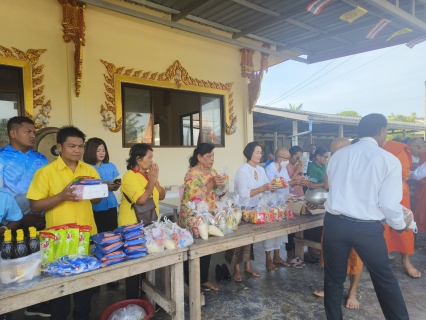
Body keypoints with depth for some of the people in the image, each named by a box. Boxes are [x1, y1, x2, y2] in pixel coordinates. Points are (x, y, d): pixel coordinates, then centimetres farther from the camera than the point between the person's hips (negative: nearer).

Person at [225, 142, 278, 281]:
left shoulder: (261, 170, 4)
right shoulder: (242, 171, -19)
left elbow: (267, 187, 5)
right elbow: (243, 194, -27)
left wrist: (274, 186, -15)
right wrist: (262, 188, -33)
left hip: (253, 209, 7)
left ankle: (248, 266, 26)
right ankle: (236, 269, 15)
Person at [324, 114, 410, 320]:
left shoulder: (337, 155, 4)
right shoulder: (389, 160, -6)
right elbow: (389, 204, -8)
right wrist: (400, 224, 12)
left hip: (335, 222, 3)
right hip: (367, 227, -2)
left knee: (334, 276, 17)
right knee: (384, 277, 22)